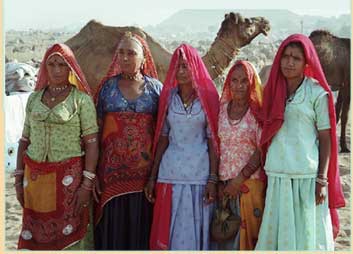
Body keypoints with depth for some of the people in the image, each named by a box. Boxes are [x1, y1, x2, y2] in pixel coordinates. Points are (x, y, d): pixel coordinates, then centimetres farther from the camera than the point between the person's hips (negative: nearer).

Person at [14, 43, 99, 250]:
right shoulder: (34, 98, 9)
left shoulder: (82, 99, -4)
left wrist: (87, 184, -12)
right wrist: (19, 178, 7)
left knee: (69, 233, 1)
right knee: (37, 234, 8)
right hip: (35, 177, 4)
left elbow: (92, 142, -7)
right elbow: (25, 140, 12)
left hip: (69, 176, -4)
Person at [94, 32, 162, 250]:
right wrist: (93, 173, -2)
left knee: (141, 225, 6)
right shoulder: (107, 87, 5)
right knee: (113, 226, 5)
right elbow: (96, 131, 4)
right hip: (112, 172, 1)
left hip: (145, 172, 0)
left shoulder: (156, 87, 3)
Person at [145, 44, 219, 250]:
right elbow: (162, 138, 8)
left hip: (199, 172, -2)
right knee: (168, 229, 6)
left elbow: (212, 140, -2)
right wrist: (152, 177, 5)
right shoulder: (168, 96, 6)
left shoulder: (208, 96, -1)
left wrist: (213, 179, -7)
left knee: (196, 229, 5)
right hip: (171, 172, 2)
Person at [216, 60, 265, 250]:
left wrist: (239, 180, -11)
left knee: (248, 233, 1)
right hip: (225, 184, 3)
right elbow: (217, 146, 8)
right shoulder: (222, 109, 8)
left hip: (251, 182, -3)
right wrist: (219, 182, 0)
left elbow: (262, 150, -8)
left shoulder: (258, 111, -3)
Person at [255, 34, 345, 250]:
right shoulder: (273, 91, 9)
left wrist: (322, 179, -8)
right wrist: (266, 172, 10)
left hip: (307, 175, -4)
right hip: (277, 175, 4)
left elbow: (326, 138, -3)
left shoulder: (317, 94, -4)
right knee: (277, 232, 10)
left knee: (307, 232, 5)